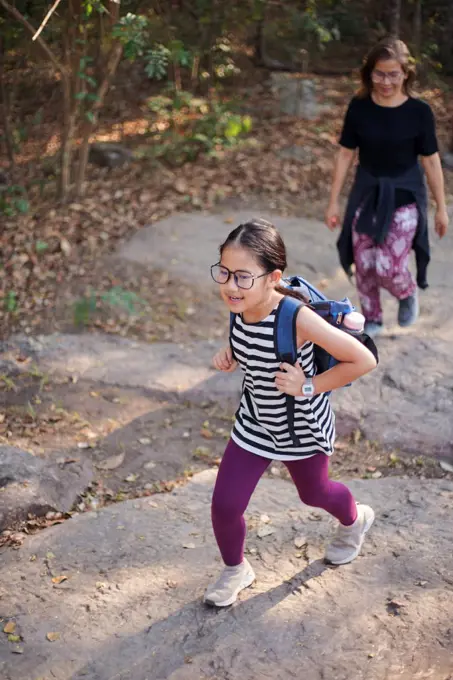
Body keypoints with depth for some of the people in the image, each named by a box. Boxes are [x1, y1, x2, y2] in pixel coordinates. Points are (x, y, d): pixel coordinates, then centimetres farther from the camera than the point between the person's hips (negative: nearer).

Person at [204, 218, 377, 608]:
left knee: (314, 493, 23)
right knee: (225, 505, 1)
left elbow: (364, 360, -29)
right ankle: (236, 570, 32)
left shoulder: (297, 318, -35)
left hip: (302, 427, -4)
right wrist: (231, 358, -12)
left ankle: (355, 521, 59)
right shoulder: (240, 306, -17)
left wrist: (310, 386, -26)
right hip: (255, 422, 4)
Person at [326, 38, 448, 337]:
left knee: (388, 268, -11)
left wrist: (441, 208, 0)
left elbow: (431, 161, -5)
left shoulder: (419, 111, -12)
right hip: (367, 194, 3)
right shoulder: (359, 108, -6)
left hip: (405, 197, -3)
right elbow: (346, 154, 1)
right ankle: (372, 320, 29)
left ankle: (408, 293, 26)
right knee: (363, 265, 5)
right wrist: (334, 201, 2)